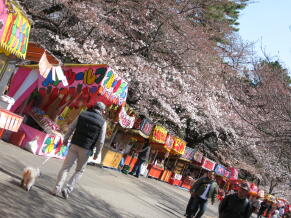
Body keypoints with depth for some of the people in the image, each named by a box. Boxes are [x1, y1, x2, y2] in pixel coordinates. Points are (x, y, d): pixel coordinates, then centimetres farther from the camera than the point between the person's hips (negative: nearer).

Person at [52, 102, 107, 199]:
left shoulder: (82, 114, 3)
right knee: (79, 171, 15)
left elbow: (71, 128, 6)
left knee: (65, 167, 9)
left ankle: (57, 189, 3)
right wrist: (97, 153, 7)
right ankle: (67, 189, 4)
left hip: (75, 145, 2)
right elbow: (101, 140, -5)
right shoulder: (102, 122, -4)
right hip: (86, 149, -1)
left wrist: (66, 138, 19)